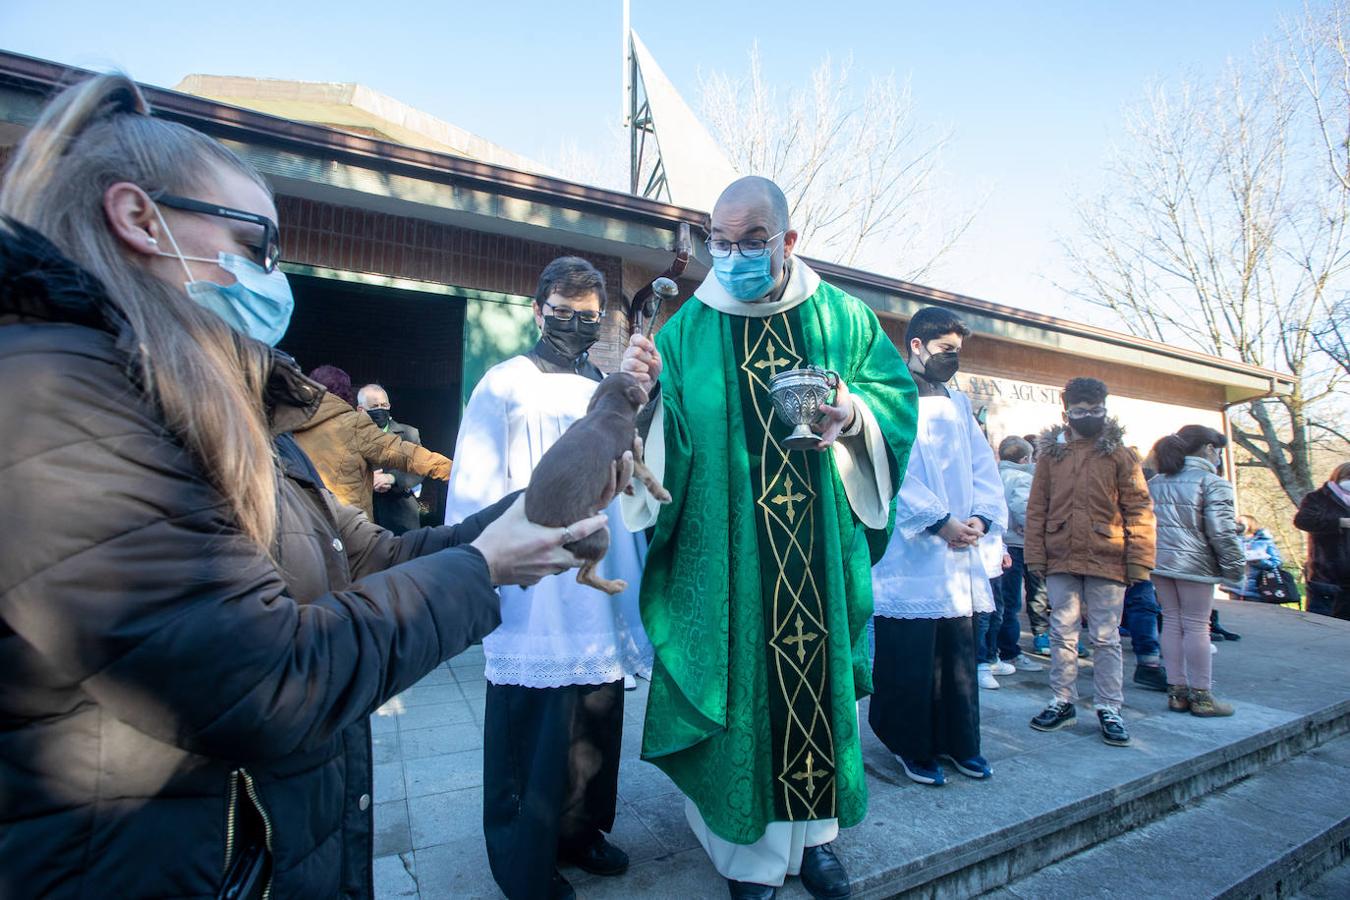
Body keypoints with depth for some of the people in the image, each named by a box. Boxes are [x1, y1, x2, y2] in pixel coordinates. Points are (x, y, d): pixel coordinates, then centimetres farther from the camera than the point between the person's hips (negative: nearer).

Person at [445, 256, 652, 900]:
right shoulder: (505, 385, -4)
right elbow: (473, 489, -9)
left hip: (601, 591, 6)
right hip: (534, 602, -5)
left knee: (596, 722, 15)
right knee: (530, 729, 7)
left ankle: (580, 832, 37)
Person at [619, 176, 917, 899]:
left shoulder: (842, 317, 7)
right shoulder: (688, 329, 2)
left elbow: (898, 394, 6)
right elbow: (666, 439, -3)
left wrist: (855, 412, -14)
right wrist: (645, 396, -24)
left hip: (822, 554, 2)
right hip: (724, 556, -1)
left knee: (819, 674, 12)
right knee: (740, 686, 5)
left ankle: (814, 830, 35)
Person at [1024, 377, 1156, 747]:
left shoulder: (1119, 454, 2)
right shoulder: (1050, 452, 6)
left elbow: (1139, 510, -1)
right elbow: (1036, 508, 5)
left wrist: (1139, 560, -7)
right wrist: (1036, 554, 0)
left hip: (1106, 561, -2)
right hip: (1061, 560, 2)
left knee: (1105, 638, 6)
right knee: (1062, 634, 10)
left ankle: (1109, 709, 18)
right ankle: (1063, 702, 22)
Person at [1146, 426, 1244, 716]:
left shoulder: (1155, 483, 12)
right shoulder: (1213, 483, -7)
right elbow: (1221, 531, -12)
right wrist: (1235, 569, -3)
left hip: (1159, 561, 6)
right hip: (1194, 563, -6)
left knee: (1171, 622, 10)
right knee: (1196, 626, 1)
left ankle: (1176, 691, 15)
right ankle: (1201, 696, 9)